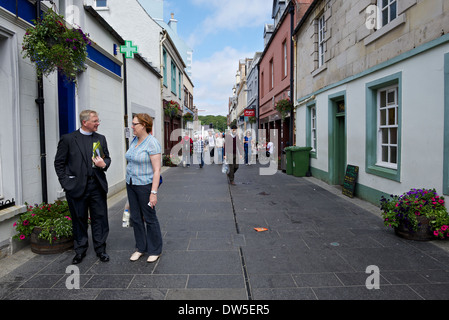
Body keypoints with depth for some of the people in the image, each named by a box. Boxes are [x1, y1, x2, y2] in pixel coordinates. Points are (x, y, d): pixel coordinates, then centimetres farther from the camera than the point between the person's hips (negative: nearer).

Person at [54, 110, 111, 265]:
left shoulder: (101, 139, 9)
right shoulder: (68, 139, -2)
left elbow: (107, 158, 17)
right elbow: (59, 162, 1)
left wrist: (104, 164, -6)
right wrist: (65, 182, -5)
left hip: (97, 185, 3)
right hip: (76, 186, -2)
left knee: (100, 218, 5)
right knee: (79, 220, 10)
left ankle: (100, 249, 20)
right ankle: (80, 251, 26)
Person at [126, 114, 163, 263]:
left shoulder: (152, 143, -16)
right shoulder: (134, 141, 9)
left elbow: (157, 170, -19)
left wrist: (154, 192, -22)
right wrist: (129, 183, 17)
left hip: (145, 185, -8)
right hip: (131, 184, 8)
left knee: (150, 218, 4)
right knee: (135, 217, 14)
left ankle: (155, 251, 20)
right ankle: (141, 248, 29)